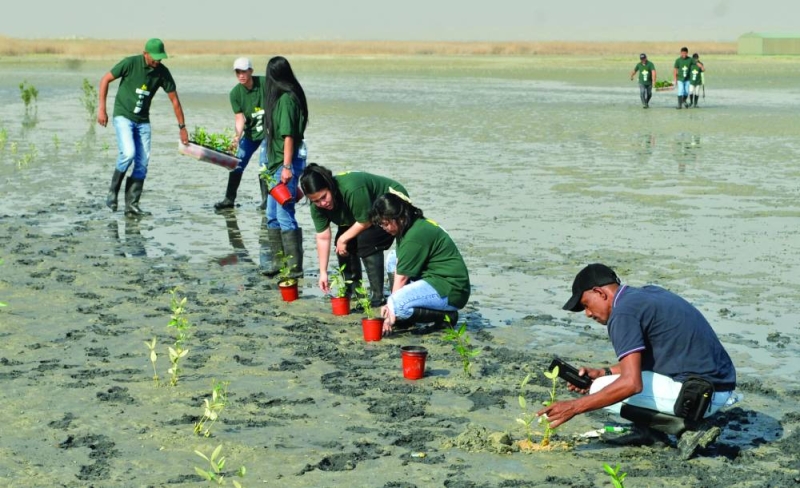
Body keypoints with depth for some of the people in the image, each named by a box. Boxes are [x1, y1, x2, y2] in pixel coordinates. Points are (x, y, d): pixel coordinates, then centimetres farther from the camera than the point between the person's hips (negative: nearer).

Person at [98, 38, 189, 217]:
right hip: (123, 116, -4)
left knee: (142, 162, -3)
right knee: (128, 153, -23)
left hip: (143, 120, 4)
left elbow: (174, 99, 4)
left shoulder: (162, 72, -4)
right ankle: (113, 191, -2)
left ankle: (131, 205, 3)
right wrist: (101, 108, -8)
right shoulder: (130, 63, -14)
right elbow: (105, 79, -5)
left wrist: (182, 127, 5)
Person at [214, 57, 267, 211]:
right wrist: (237, 135, -27)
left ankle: (266, 199, 1)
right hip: (250, 133, 4)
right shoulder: (235, 93, -8)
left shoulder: (264, 83, -16)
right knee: (237, 163, 2)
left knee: (264, 164, -12)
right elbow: (239, 118, -10)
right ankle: (229, 199, 13)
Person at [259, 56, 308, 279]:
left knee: (285, 215, -8)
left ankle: (294, 268, -3)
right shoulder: (281, 96, 13)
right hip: (276, 162, 10)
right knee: (273, 215, 16)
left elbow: (288, 135, -19)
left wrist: (287, 166, -22)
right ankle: (276, 264, 24)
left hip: (286, 162, -10)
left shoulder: (286, 98, -15)